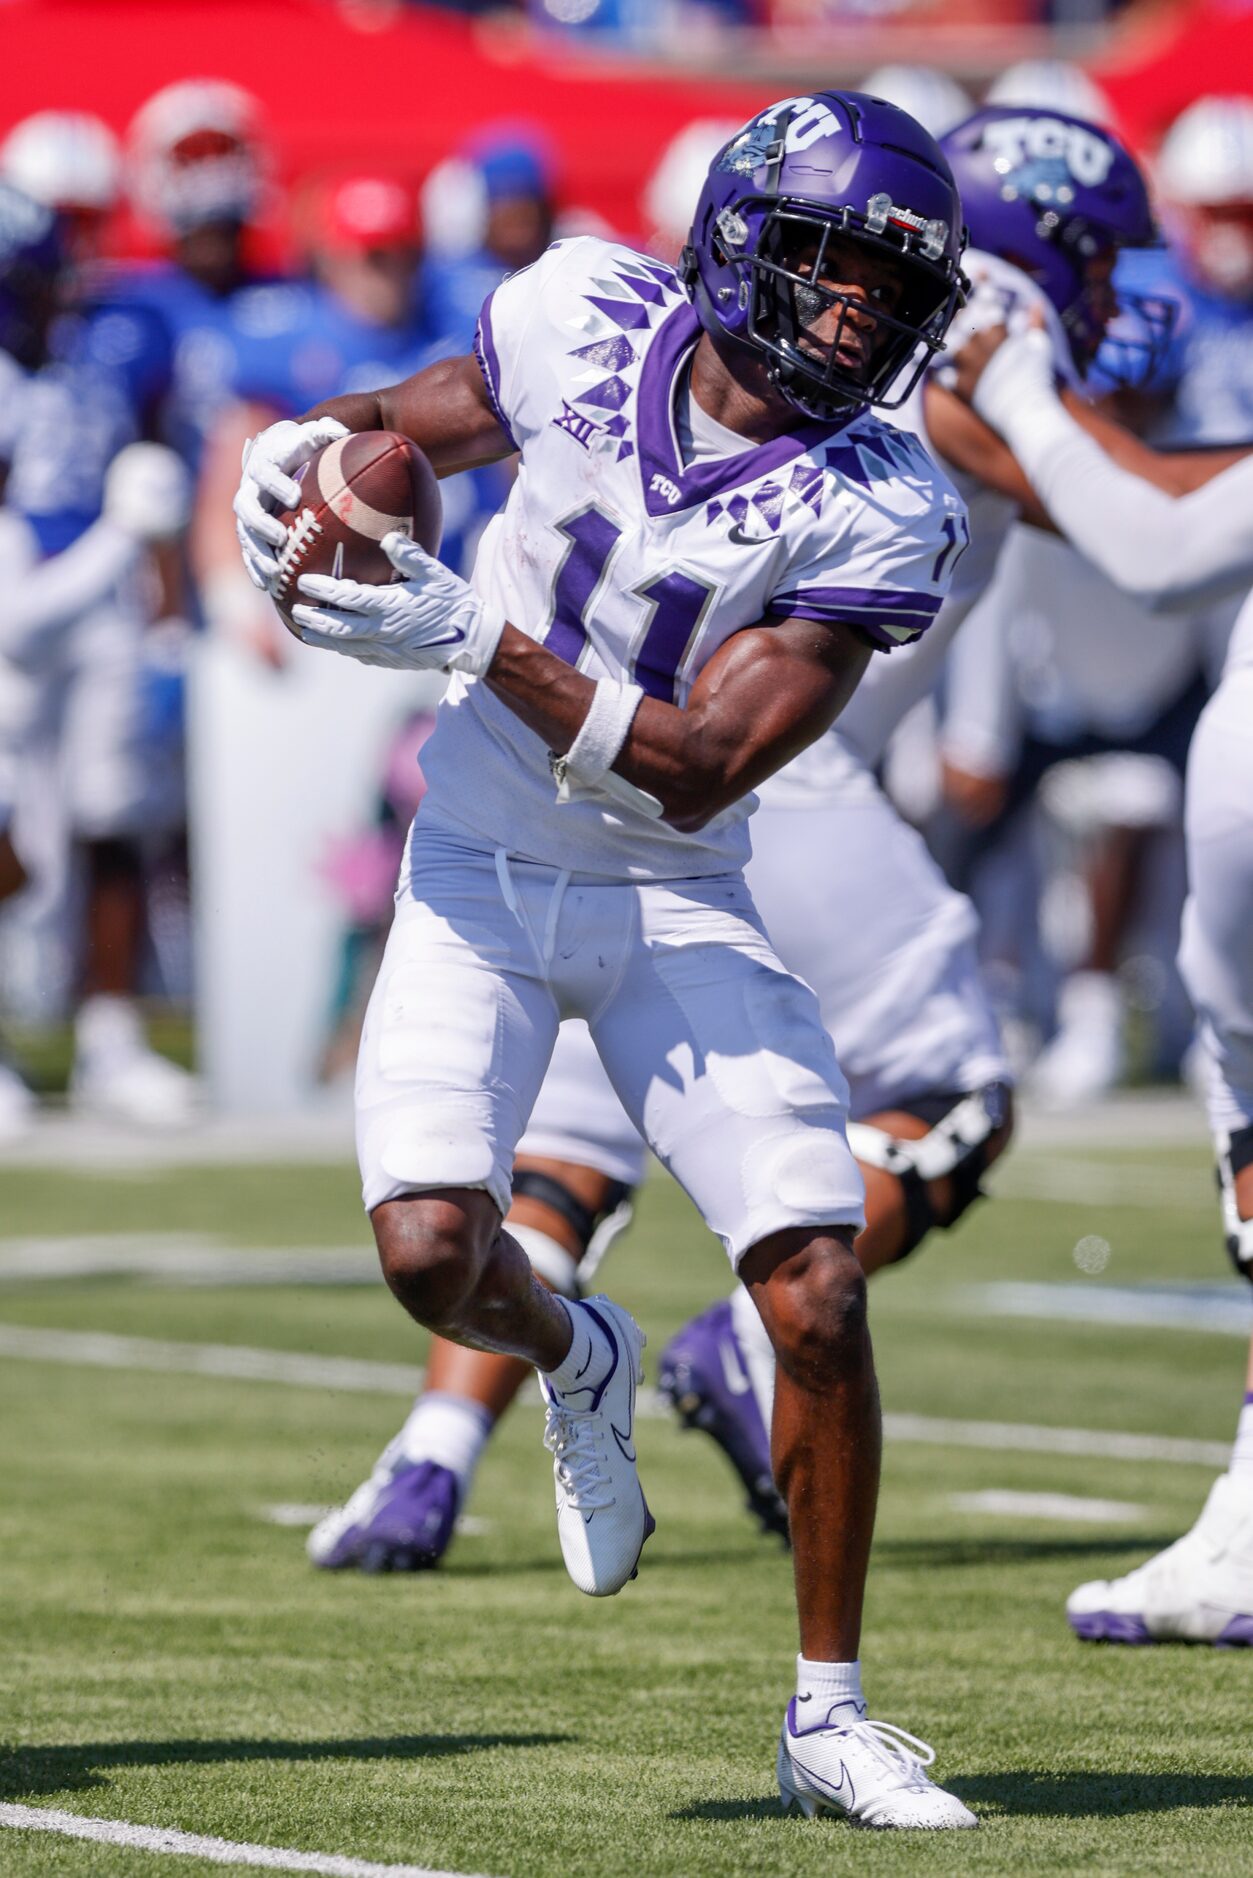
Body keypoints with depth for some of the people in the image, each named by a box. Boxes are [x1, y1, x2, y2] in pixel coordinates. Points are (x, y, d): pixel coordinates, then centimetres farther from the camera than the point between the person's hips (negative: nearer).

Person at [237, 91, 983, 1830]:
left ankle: (828, 1709, 3)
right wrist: (322, 440, -9)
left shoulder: (876, 512, -17)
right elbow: (439, 414, 14)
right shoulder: (589, 314, -9)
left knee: (818, 1288, -13)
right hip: (484, 871, 1)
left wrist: (474, 636, -29)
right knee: (432, 1248, -20)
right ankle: (572, 1357, 20)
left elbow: (694, 772, -22)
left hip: (676, 902, -1)